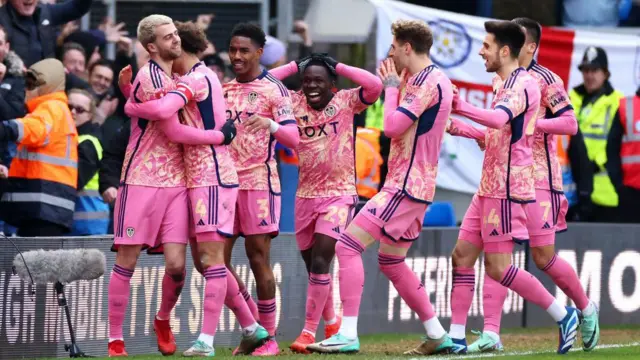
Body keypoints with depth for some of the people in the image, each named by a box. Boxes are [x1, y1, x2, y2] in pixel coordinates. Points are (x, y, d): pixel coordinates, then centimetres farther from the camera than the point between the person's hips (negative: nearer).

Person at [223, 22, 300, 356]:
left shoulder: (274, 89, -3)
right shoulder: (223, 90, 13)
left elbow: (293, 137, -13)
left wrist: (270, 124, -33)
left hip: (258, 181, -6)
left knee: (257, 256, -5)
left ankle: (269, 336, 4)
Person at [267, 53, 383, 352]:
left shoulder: (346, 102, -5)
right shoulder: (295, 103, 2)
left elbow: (375, 86, -21)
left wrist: (338, 67, -13)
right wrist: (295, 66, -2)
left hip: (339, 195, -4)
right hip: (305, 195, 4)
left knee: (320, 263, -15)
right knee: (312, 267, 13)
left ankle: (309, 331, -9)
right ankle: (331, 323, 35)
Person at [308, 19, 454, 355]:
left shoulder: (427, 82, -16)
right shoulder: (433, 80, 15)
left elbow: (393, 126, -21)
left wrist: (391, 87, -7)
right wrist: (396, 86, 13)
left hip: (405, 186, -11)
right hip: (416, 185, 11)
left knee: (348, 245, -14)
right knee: (391, 262, 20)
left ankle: (348, 334, -20)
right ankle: (438, 335, 22)